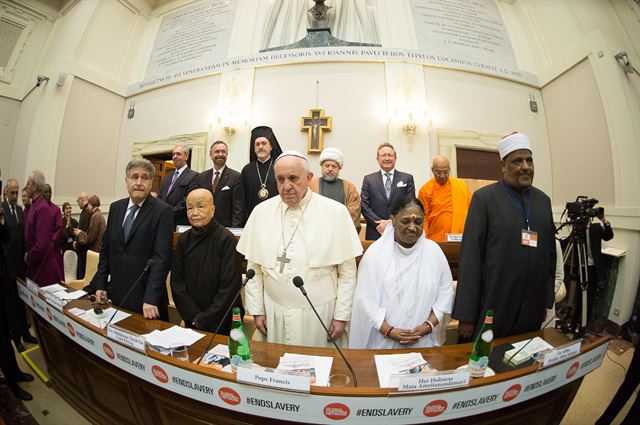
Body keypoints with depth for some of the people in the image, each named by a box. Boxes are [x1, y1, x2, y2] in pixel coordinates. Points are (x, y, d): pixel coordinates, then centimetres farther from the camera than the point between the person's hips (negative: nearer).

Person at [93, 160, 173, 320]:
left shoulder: (163, 211, -13)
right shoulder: (115, 207, 5)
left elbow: (162, 257, -18)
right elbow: (106, 249, 12)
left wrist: (151, 298, -21)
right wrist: (100, 284, 7)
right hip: (116, 294, 5)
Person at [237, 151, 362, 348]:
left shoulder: (336, 212, -9)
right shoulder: (261, 212, -2)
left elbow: (347, 271, -6)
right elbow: (254, 267, 3)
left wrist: (341, 316, -5)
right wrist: (256, 310, 3)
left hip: (319, 314, -2)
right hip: (272, 313, 3)